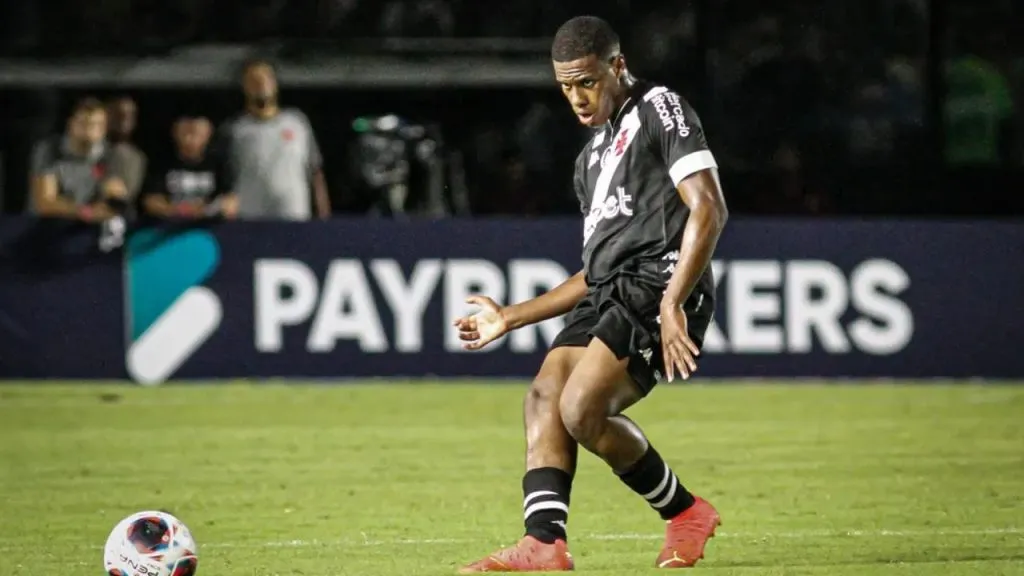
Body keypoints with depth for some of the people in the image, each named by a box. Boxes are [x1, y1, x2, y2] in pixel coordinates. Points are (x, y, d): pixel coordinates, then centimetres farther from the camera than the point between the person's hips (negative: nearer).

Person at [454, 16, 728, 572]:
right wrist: (510, 318, 27)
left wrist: (671, 302, -21)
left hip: (658, 283, -9)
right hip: (609, 293, 9)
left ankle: (685, 514, -3)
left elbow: (708, 210, -11)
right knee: (544, 398, -9)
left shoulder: (661, 109, 1)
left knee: (583, 410, -21)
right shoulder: (592, 157, 27)